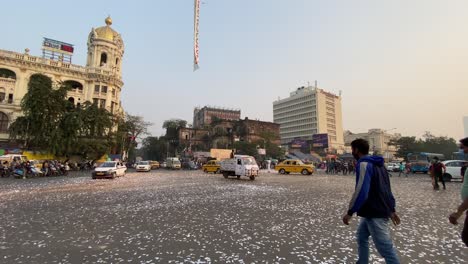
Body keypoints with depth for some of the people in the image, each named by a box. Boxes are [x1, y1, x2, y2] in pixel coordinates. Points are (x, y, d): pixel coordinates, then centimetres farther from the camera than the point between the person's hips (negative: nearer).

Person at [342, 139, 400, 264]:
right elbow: (387, 188, 17)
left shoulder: (364, 164, -17)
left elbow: (361, 191, -25)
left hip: (375, 214, -10)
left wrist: (350, 212, -18)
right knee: (361, 237, 21)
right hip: (381, 210, 10)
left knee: (386, 248, -1)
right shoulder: (378, 164, 14)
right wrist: (391, 209, 22)